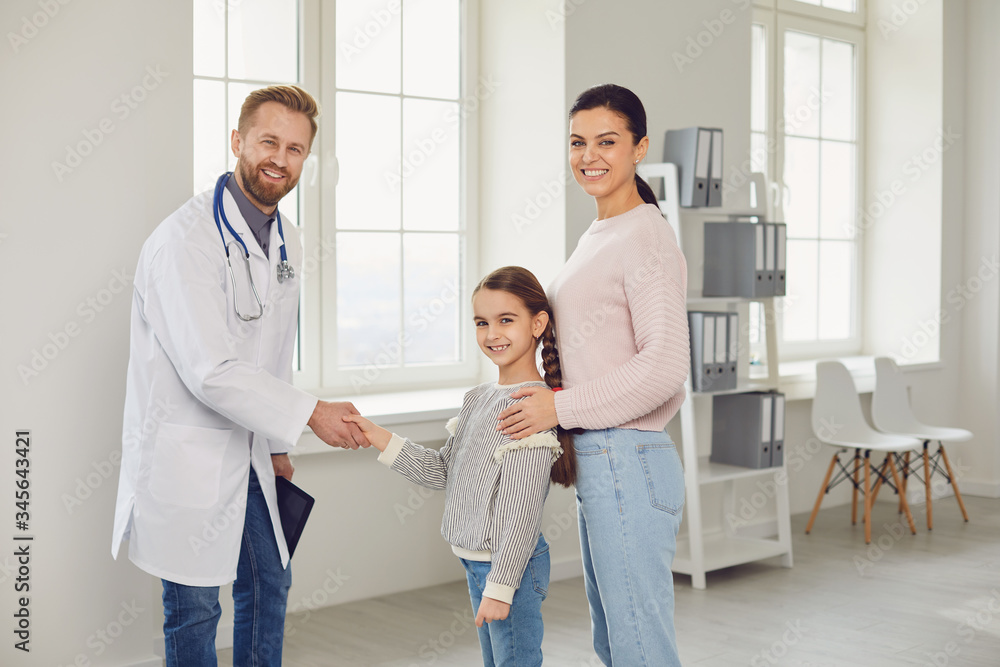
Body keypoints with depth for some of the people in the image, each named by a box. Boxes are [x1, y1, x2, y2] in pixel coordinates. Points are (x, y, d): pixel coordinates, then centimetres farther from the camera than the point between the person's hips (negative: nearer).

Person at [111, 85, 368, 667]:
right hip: (186, 456, -8)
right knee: (195, 609, 3)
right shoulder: (185, 239, -21)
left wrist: (277, 444, 17)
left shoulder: (287, 243, 7)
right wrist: (311, 413, -23)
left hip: (249, 453, 8)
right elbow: (210, 372, -26)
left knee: (270, 584, 19)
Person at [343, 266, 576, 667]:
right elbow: (443, 471, 12)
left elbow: (522, 509, -21)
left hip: (511, 565, -9)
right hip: (476, 560, 9)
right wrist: (381, 439, 3)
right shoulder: (478, 399, 9)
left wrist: (500, 585, -21)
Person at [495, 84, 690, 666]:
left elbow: (664, 367, -21)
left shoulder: (645, 237, -13)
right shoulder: (597, 237, 17)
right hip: (597, 465, 10)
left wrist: (561, 407, -15)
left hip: (629, 465, -10)